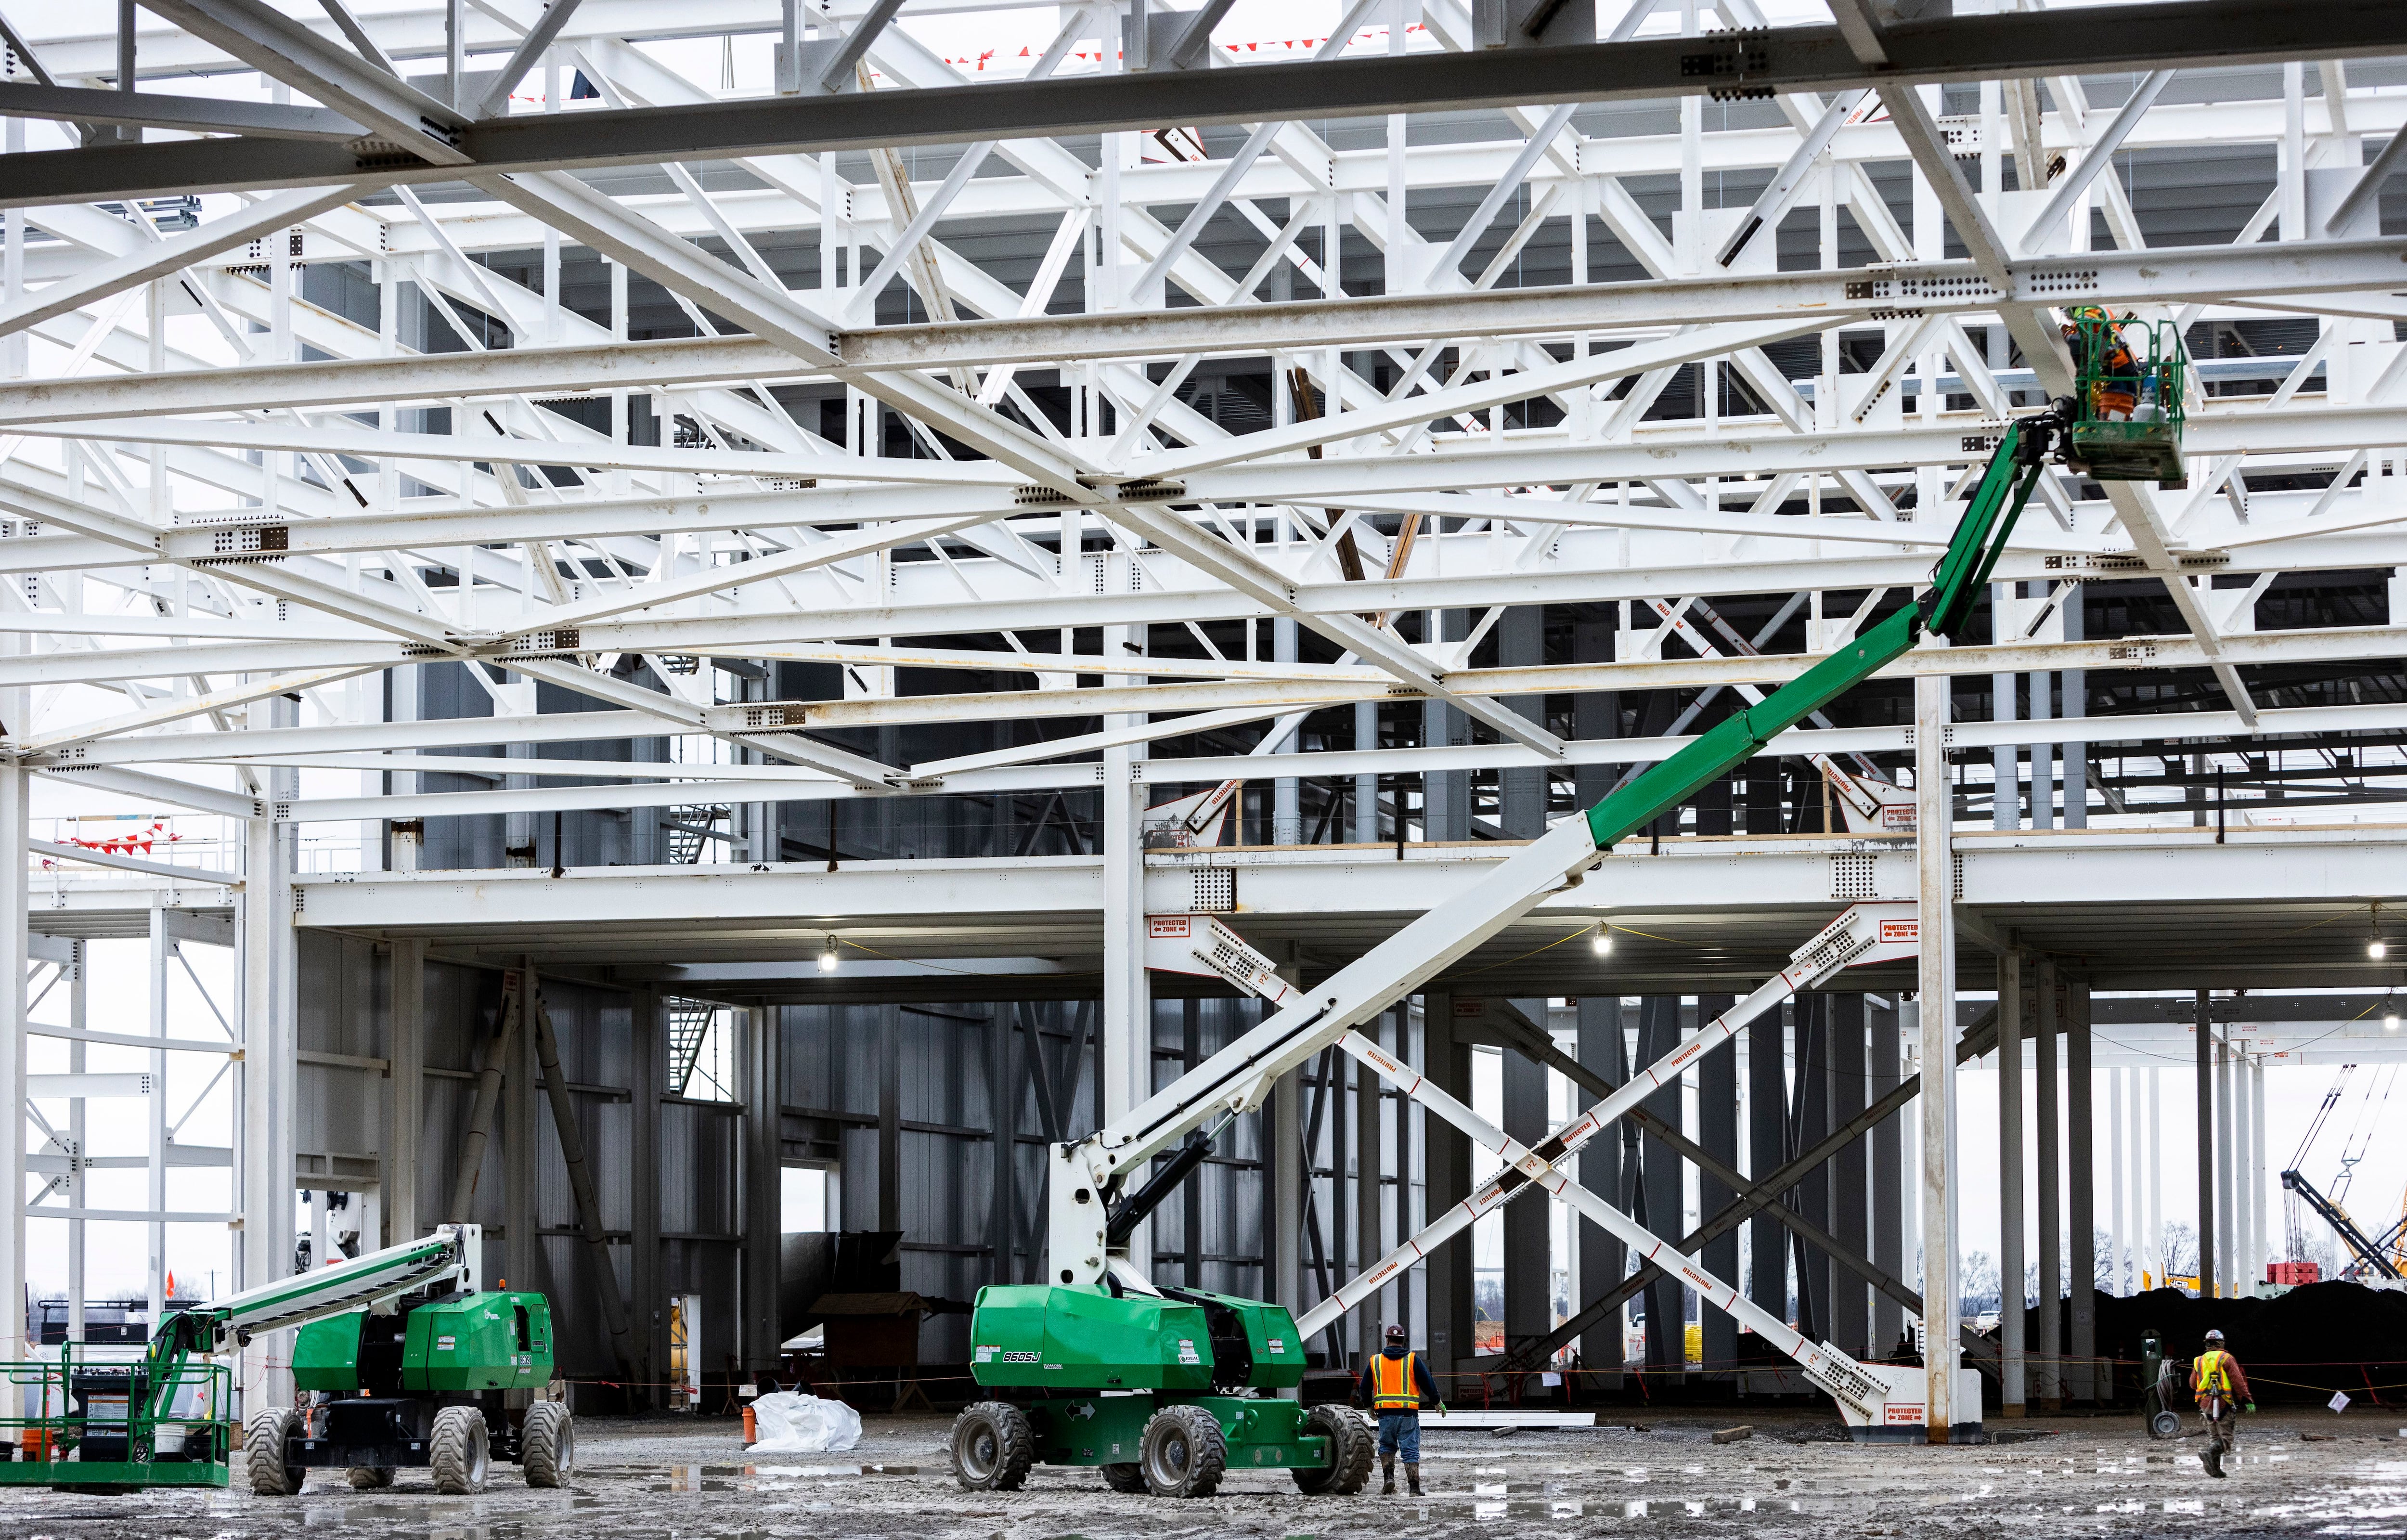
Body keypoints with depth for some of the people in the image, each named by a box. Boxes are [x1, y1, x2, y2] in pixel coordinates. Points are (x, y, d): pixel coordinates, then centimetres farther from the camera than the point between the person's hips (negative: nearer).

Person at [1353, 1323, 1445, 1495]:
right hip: (1408, 1414, -1)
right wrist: (1438, 1402, 18)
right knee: (1411, 1450, 1)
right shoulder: (1413, 1359, 2)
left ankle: (1388, 1478, 3)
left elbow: (1364, 1388, 14)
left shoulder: (1375, 1362, 7)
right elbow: (1427, 1383, 3)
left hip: (1385, 1414, 1)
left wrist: (1369, 1405, 32)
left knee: (1387, 1446, 20)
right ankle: (1414, 1489, -5)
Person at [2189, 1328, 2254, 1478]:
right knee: (2227, 1437, -1)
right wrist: (2247, 1400, -9)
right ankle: (2211, 1453, -29)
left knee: (2214, 1436, 16)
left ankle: (2215, 1469, 10)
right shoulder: (2226, 1359, -3)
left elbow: (2193, 1385, 17)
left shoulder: (2199, 1361, 10)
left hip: (2205, 1404, 4)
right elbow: (2238, 1381, -11)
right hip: (2224, 1403, -4)